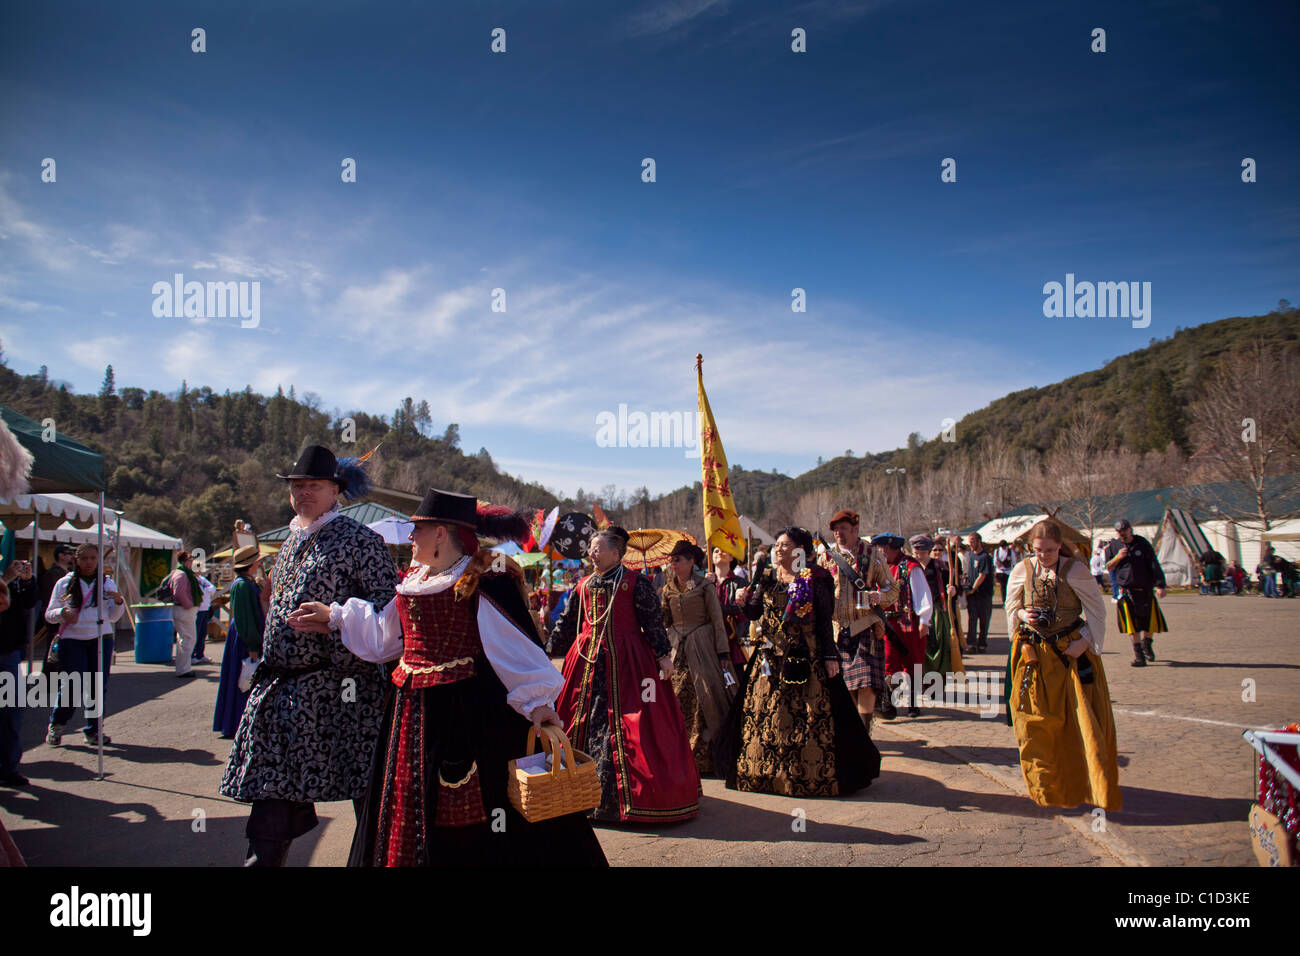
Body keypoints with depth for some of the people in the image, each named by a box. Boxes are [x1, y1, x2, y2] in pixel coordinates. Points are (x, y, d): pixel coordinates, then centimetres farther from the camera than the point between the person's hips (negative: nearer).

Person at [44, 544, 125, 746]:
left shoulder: (107, 583, 8)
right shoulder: (65, 583, 4)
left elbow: (113, 617, 8)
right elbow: (49, 614, 5)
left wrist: (119, 602, -12)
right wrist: (63, 613, -17)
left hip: (101, 639, 2)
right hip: (72, 640, -2)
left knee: (99, 686, 1)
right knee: (72, 685, -8)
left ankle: (93, 729, 14)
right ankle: (56, 724, 17)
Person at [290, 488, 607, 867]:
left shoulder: (485, 581, -13)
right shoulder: (415, 581, 13)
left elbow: (514, 644, -18)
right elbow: (383, 634, 26)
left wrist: (536, 700, -25)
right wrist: (334, 616, 28)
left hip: (469, 713, -8)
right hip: (413, 708, 9)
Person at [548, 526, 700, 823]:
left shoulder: (635, 582, -2)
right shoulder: (584, 586, 13)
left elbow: (653, 620, -5)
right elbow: (566, 624, 18)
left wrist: (663, 654, -11)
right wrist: (549, 654, 17)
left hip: (626, 660, -5)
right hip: (588, 661, 5)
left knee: (624, 724, -6)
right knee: (583, 720, 6)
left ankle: (623, 793, 4)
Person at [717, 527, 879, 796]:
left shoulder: (814, 579, -3)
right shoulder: (767, 578, 10)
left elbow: (826, 620, -4)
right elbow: (756, 614, 9)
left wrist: (830, 655, -8)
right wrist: (746, 601, -12)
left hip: (805, 658, -4)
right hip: (771, 657, 4)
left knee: (811, 714, -2)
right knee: (765, 713, 6)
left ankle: (814, 772, 10)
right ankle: (768, 771, 19)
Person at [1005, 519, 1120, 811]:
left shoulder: (1075, 571, -8)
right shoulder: (1022, 571, 0)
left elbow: (1097, 609, -1)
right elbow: (1011, 606, 12)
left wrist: (1086, 640, -11)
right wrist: (1022, 615, -10)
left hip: (1072, 652, -2)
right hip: (1034, 654, 2)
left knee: (1083, 719, -2)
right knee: (1036, 720, 6)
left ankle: (1094, 785, 13)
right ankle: (1046, 786, 22)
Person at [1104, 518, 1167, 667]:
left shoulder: (1142, 543, 0)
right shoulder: (1113, 546, 6)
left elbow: (1154, 565, -3)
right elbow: (1108, 567, 8)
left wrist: (1160, 585, -11)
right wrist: (1117, 557, -12)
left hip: (1145, 590, 0)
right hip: (1126, 591, 0)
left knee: (1151, 621, 7)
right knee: (1133, 624, -3)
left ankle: (1146, 644, 35)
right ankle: (1138, 653, 4)